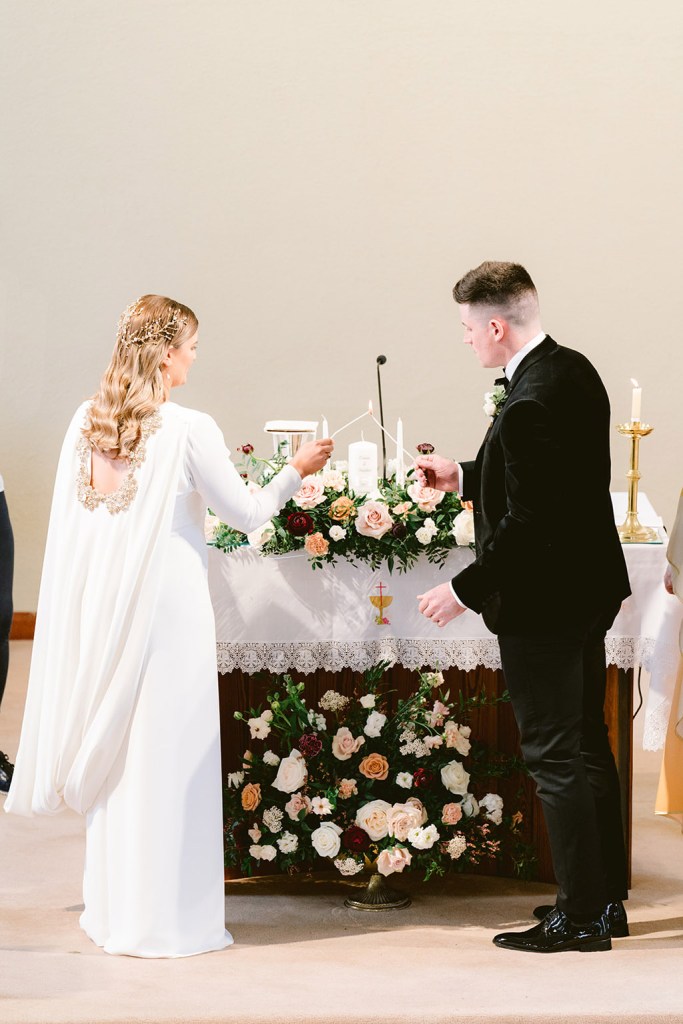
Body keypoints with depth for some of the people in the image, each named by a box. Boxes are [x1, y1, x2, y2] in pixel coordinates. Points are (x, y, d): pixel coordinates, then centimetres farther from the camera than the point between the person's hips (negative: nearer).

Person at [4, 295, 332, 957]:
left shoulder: (86, 422, 2)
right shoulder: (188, 430, -14)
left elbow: (72, 520, 11)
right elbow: (245, 514, -5)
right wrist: (296, 471, 9)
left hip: (96, 610, 6)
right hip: (164, 610, -6)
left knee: (112, 752, 15)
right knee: (165, 756, 2)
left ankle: (110, 909, 25)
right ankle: (162, 919, 8)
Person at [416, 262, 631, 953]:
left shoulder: (529, 404, -25)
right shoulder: (574, 372, 6)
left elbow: (528, 522, -25)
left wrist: (464, 591, -17)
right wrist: (462, 477, 20)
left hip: (543, 604, -10)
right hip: (589, 590, 10)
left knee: (556, 756, -1)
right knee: (587, 744, 17)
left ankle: (581, 917, 8)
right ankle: (605, 897, 27)